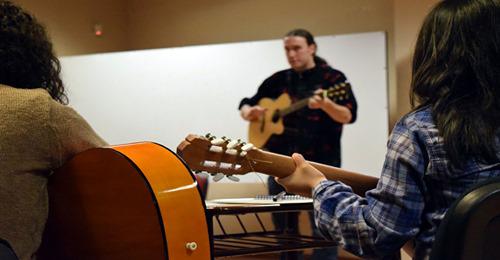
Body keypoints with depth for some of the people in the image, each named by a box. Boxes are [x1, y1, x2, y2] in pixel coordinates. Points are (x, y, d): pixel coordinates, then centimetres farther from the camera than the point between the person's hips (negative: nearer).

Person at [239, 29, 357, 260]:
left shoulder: (332, 78, -1)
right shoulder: (278, 80, 13)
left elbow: (349, 116, -13)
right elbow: (245, 106, 20)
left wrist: (325, 104, -31)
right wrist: (250, 112, -4)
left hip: (319, 163, -5)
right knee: (283, 228, 11)